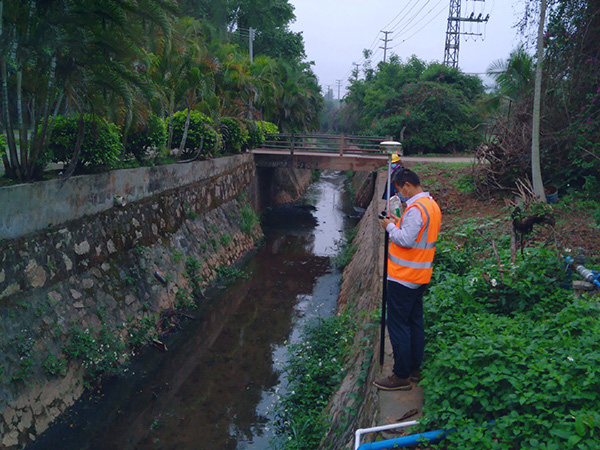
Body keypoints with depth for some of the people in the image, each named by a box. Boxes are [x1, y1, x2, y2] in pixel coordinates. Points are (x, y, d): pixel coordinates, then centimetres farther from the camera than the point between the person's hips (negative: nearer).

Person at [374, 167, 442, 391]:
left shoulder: (416, 208, -20)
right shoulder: (432, 205, 12)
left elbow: (406, 240, -23)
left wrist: (390, 227, -8)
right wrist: (400, 224, 9)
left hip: (404, 277, -10)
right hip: (421, 277, 10)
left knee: (398, 326, -2)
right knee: (415, 322, 16)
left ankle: (401, 376, 3)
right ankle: (414, 369, 26)